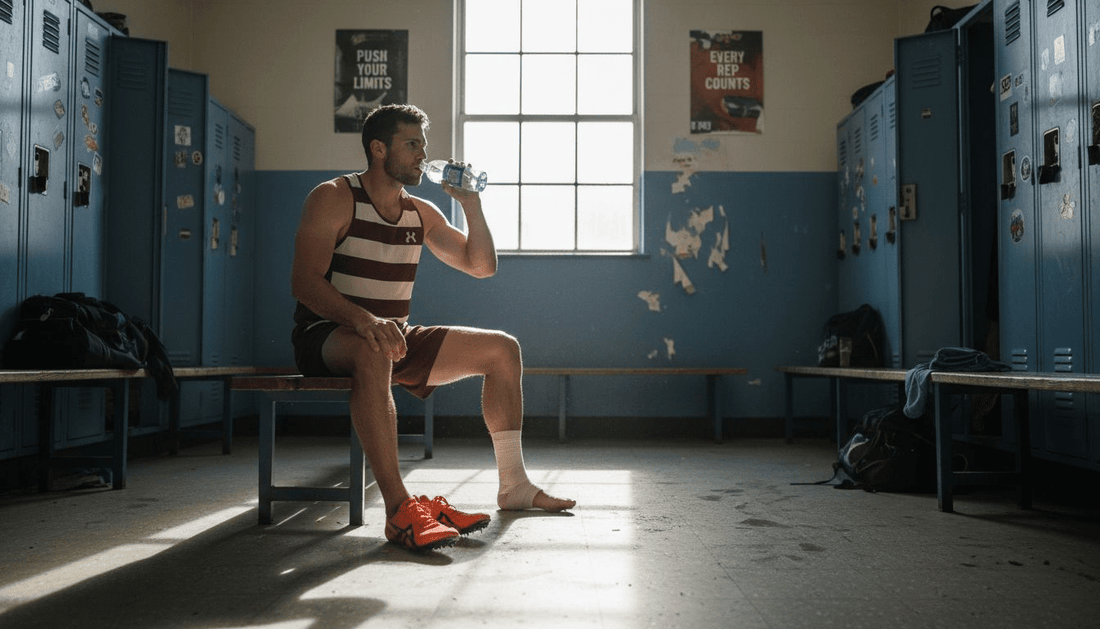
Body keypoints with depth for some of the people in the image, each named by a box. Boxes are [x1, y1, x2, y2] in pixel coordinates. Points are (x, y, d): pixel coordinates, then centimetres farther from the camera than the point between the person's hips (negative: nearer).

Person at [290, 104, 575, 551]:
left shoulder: (421, 214, 12)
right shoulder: (333, 198, -7)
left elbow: (481, 266, 16)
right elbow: (305, 282, -20)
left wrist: (471, 206, 1)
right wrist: (364, 319, -38)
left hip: (395, 337, 7)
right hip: (327, 338, -7)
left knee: (502, 349, 1)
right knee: (375, 352, -43)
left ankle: (513, 485, 4)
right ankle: (399, 509, -45)